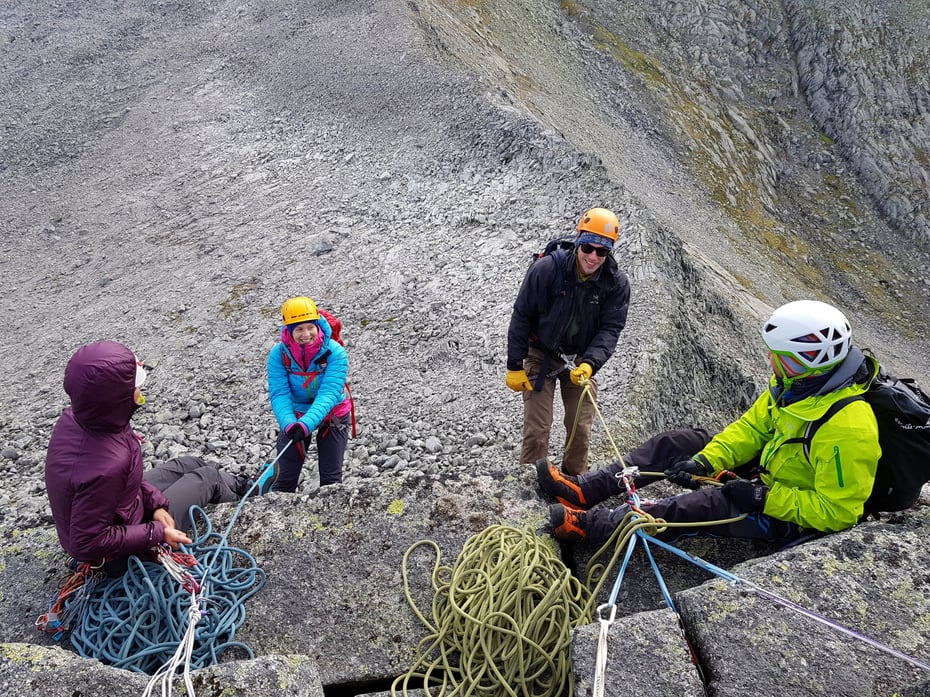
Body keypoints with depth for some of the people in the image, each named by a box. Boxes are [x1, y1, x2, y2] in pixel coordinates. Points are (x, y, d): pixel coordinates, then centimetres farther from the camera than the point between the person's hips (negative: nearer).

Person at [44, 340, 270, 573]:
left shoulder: (73, 419, -17)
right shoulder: (105, 467, -43)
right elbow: (89, 545, -32)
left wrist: (154, 502, -5)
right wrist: (156, 533, -23)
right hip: (118, 553, -7)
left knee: (188, 464, 20)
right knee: (206, 477, 9)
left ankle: (238, 485, 51)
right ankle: (242, 489, 44)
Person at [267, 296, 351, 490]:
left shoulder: (335, 352, -25)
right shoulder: (279, 354, -19)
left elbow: (329, 394, -33)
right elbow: (279, 394, -24)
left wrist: (306, 424, -48)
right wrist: (288, 424, -43)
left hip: (331, 416, -1)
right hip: (296, 417, 1)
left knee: (331, 479, 0)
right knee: (285, 479, 1)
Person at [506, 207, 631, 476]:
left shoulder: (617, 283, -13)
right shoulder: (547, 269, -20)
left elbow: (610, 328, -13)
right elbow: (521, 316, -12)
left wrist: (589, 364, -31)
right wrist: (514, 366, -11)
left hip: (581, 360, 3)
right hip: (541, 356, -2)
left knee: (580, 430, 4)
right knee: (537, 429, -6)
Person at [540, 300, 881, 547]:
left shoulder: (847, 428, -34)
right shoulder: (797, 383, -8)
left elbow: (837, 512, -29)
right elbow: (750, 427, 1)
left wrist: (764, 498, -29)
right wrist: (705, 462, -11)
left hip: (788, 517, -9)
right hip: (766, 471, 9)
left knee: (704, 506, -27)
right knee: (676, 443, 0)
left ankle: (591, 526, -15)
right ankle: (585, 491, 0)